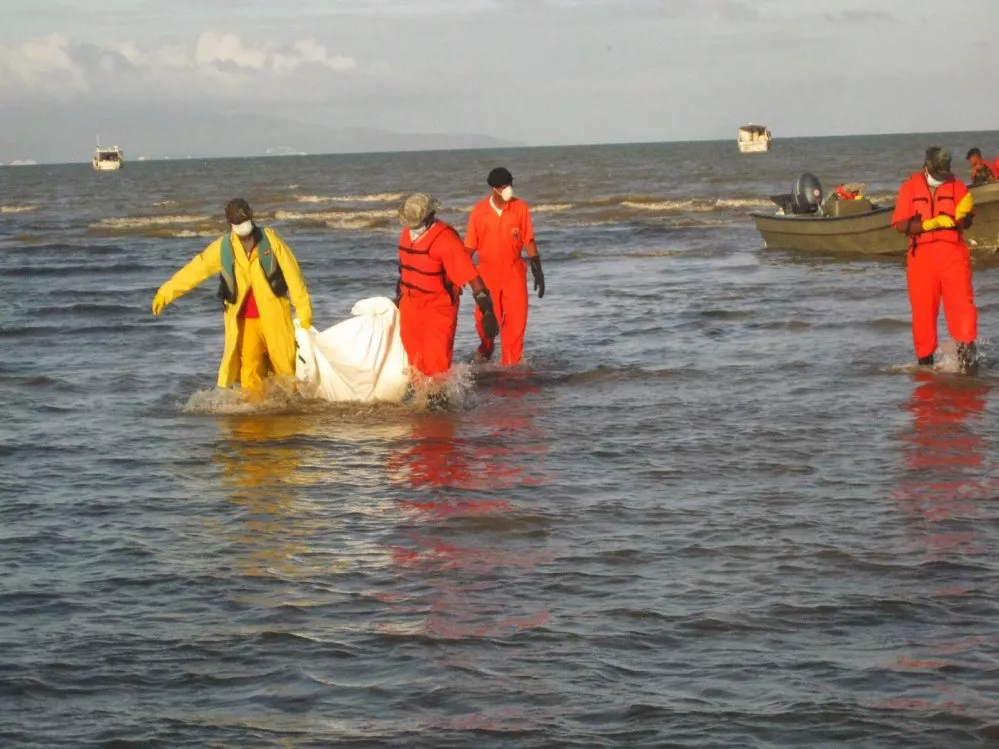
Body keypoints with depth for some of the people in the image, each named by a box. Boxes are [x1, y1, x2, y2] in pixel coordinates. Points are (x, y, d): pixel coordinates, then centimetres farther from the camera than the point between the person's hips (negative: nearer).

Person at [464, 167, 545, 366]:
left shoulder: (520, 208, -7)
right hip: (487, 272, -1)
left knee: (516, 320, -3)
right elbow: (470, 246, 0)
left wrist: (537, 270, 2)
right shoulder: (479, 211, -8)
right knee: (486, 319, -3)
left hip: (514, 272, 1)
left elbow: (529, 241, 2)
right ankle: (486, 348, 29)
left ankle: (512, 364, 9)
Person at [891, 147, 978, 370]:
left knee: (962, 300, -13)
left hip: (953, 253, 0)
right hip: (921, 254, 0)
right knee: (923, 308, 3)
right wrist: (931, 223, -16)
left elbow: (965, 224, 5)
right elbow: (901, 224, -5)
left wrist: (962, 214, -19)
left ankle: (965, 348, -12)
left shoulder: (956, 187, 7)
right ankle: (925, 358, 11)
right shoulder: (910, 188, 3)